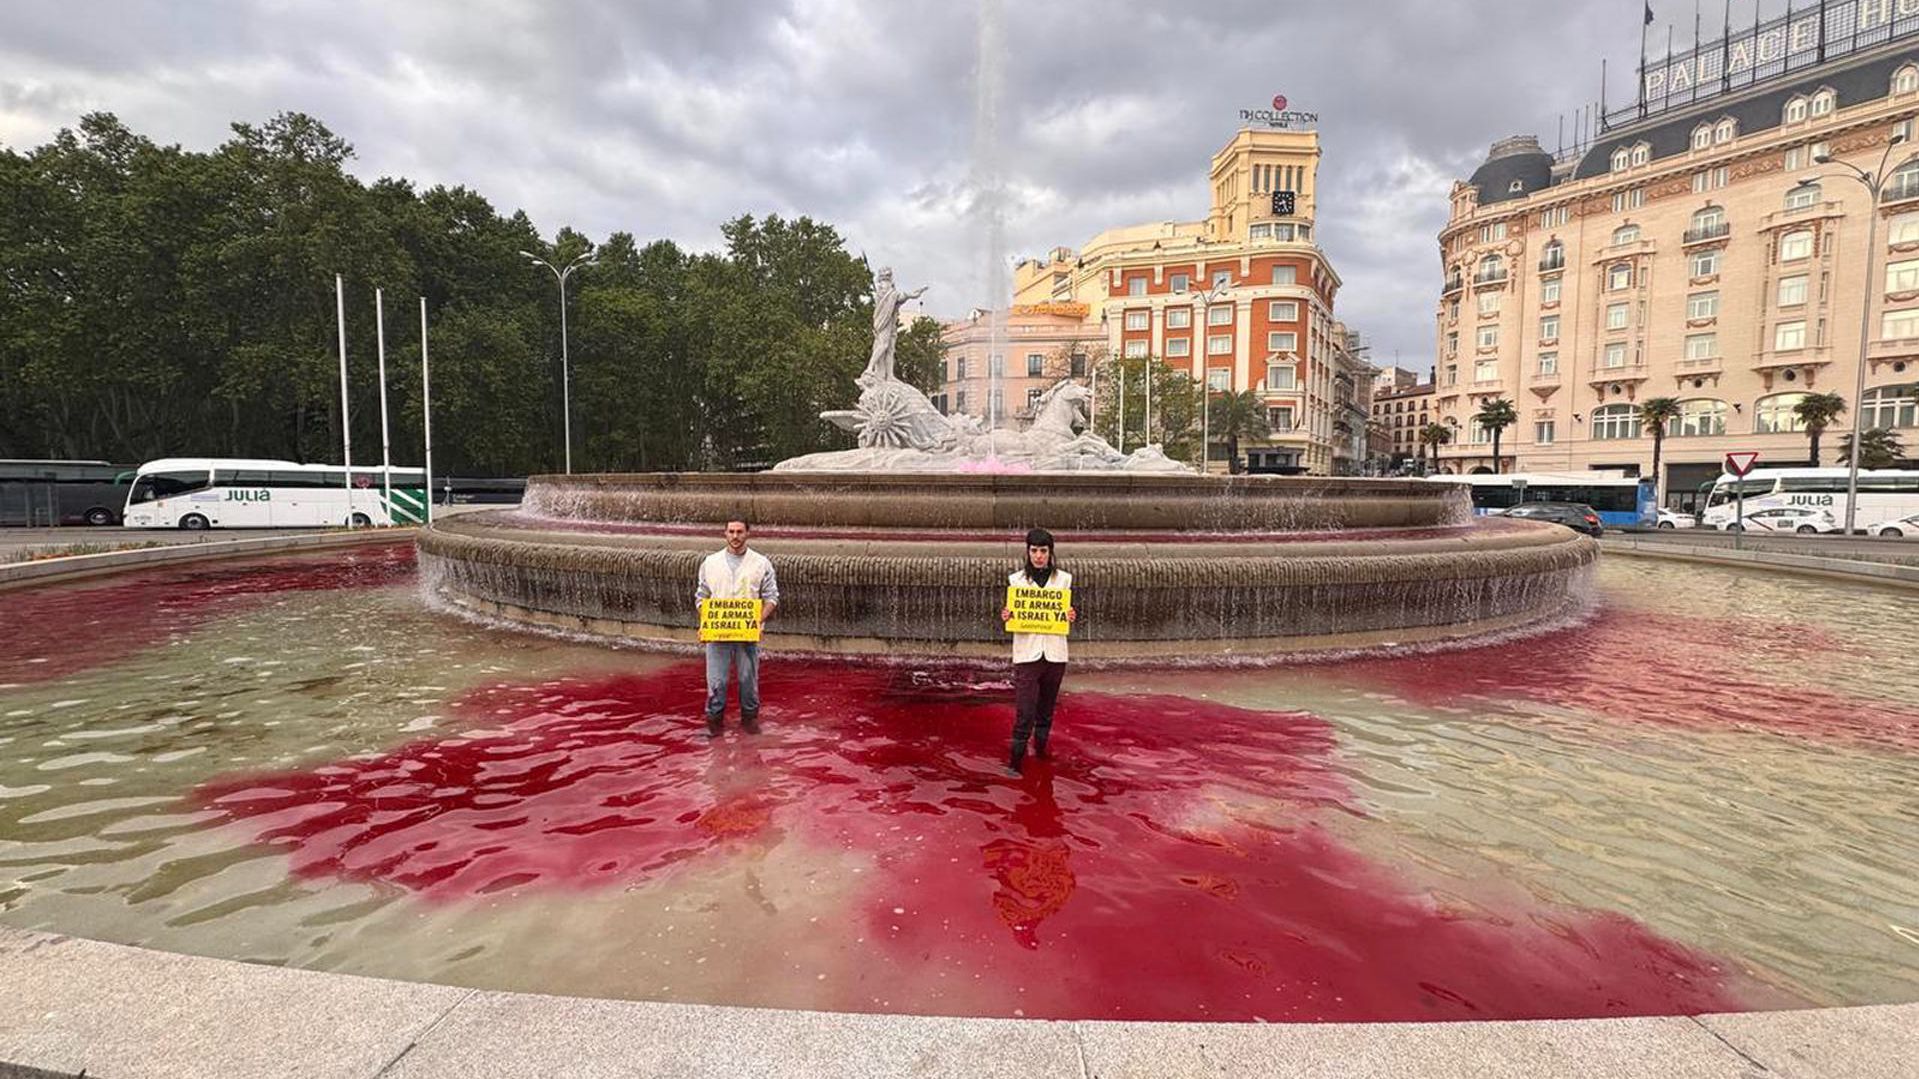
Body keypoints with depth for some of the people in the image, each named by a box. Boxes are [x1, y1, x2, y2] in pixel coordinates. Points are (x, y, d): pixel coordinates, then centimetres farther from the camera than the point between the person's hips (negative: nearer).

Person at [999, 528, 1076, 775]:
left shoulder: (1064, 579, 5)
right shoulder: (1016, 579, 2)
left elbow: (1072, 612, 8)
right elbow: (1009, 611, 5)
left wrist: (1073, 616, -14)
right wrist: (1005, 616, -17)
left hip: (1055, 653, 2)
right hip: (1026, 652, -2)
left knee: (1046, 708, 14)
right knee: (1024, 712, -7)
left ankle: (1041, 750, 32)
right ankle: (1015, 761, 0)